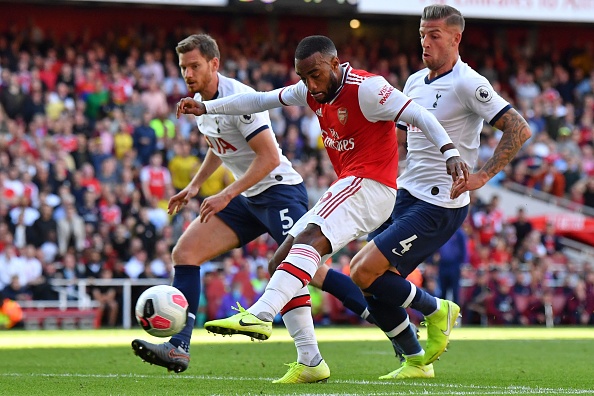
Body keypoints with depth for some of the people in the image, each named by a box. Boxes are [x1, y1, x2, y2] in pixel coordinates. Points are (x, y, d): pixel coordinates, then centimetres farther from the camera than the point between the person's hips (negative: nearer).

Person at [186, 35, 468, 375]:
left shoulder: (365, 89, -13)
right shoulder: (312, 91, 11)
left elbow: (419, 115, -17)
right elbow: (260, 101, 20)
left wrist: (450, 152, -31)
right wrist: (205, 108, 17)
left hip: (369, 185, -10)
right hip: (348, 188, 10)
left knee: (311, 238, -32)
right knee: (280, 262, 5)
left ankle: (260, 314, -50)